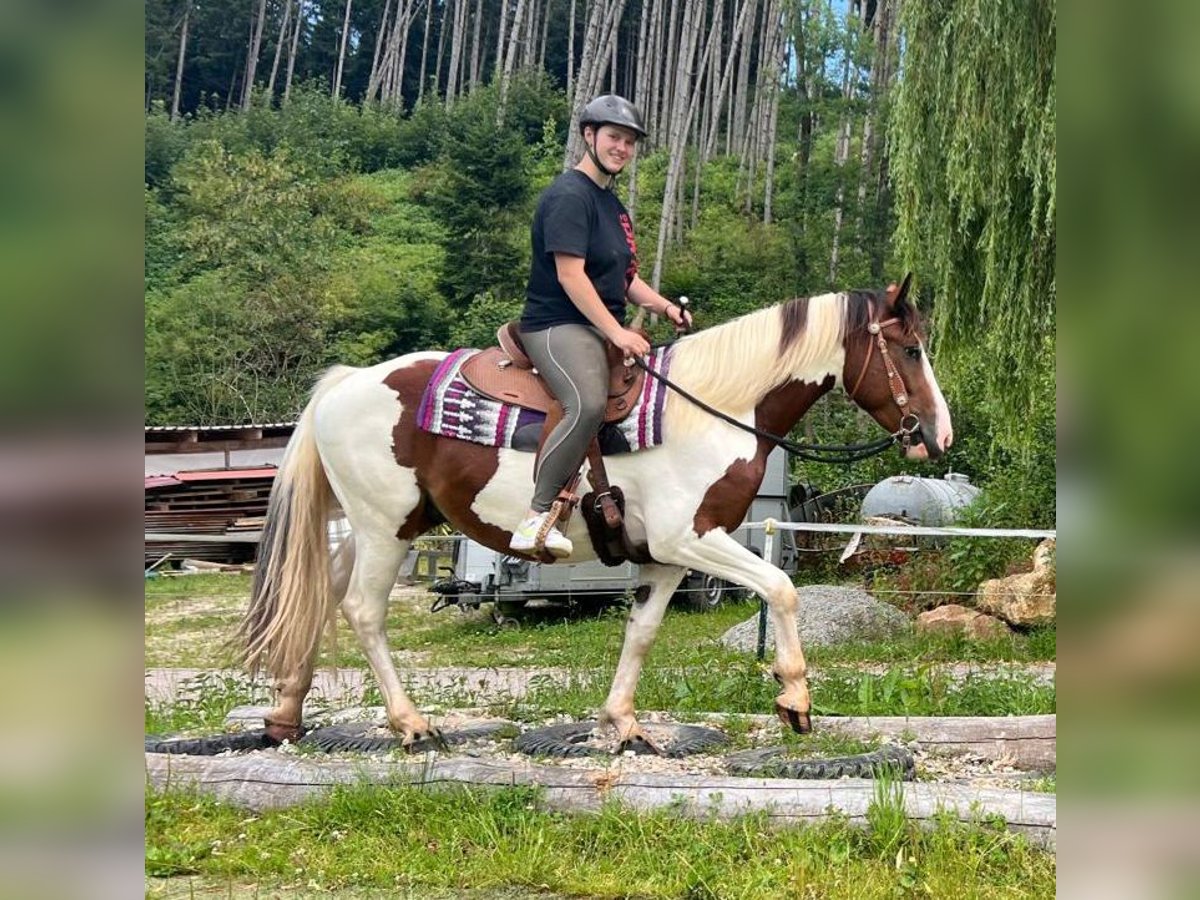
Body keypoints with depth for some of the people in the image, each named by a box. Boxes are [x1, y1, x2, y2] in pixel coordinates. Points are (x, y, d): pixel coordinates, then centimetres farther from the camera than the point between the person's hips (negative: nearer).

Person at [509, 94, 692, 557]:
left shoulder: (612, 204, 21)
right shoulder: (569, 196, -9)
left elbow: (623, 277, 26)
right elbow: (570, 275, -18)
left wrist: (666, 307, 8)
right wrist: (617, 333, -22)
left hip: (603, 330, 11)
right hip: (558, 326, -11)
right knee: (589, 405, -35)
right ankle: (537, 517, -30)